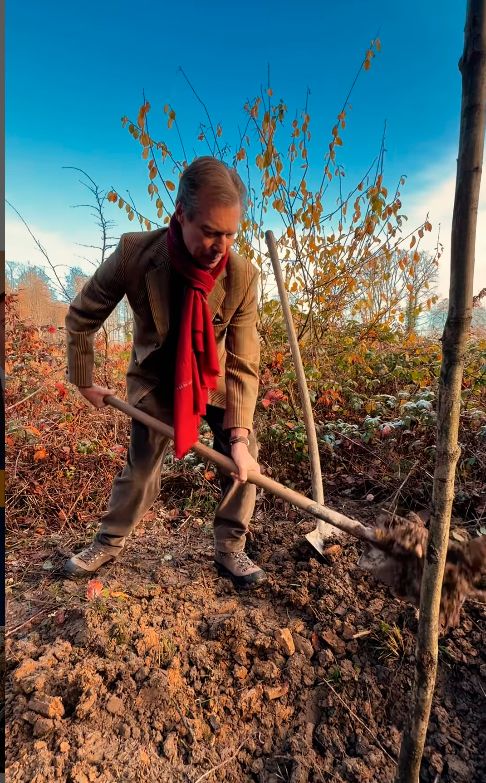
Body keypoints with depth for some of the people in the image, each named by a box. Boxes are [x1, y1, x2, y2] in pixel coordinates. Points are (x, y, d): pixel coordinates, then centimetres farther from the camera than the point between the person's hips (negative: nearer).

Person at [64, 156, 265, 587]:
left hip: (214, 375, 1)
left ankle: (230, 548, 9)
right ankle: (110, 541, 32)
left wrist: (239, 435, -30)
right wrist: (84, 380, -3)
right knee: (140, 463, 9)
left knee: (244, 455, -10)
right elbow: (81, 319, -12)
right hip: (155, 377, 0)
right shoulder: (134, 253, -28)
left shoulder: (243, 276, -27)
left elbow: (244, 365, -24)